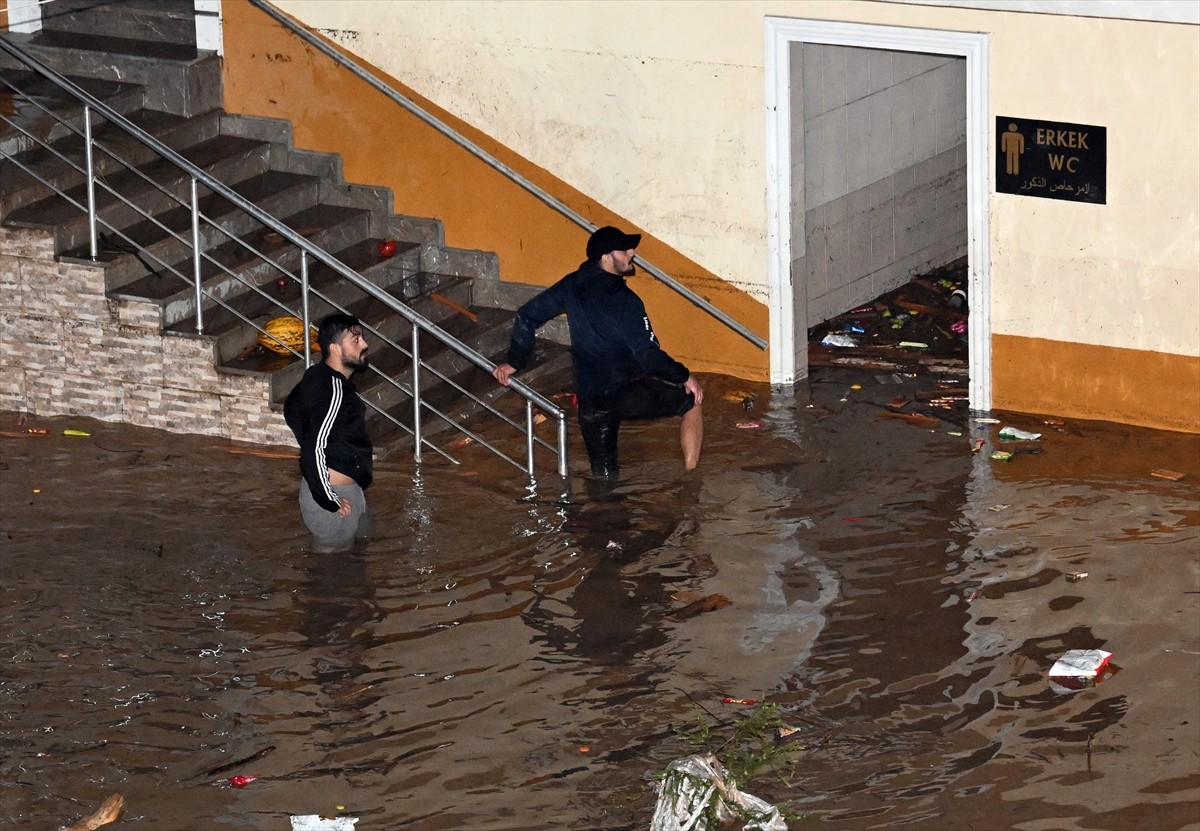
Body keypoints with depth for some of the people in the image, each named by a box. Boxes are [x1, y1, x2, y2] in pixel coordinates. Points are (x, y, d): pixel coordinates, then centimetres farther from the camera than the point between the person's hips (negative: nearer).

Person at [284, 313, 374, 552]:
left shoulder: (317, 376, 5)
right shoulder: (334, 389, -26)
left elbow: (292, 410, 24)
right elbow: (314, 449, -32)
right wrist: (329, 500, -23)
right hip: (335, 495, -10)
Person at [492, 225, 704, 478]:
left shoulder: (572, 286, 1)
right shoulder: (624, 301, -19)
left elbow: (526, 316, 5)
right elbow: (648, 355, -20)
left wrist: (515, 361, 16)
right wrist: (684, 376, -7)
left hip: (589, 400, 6)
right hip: (628, 392, -6)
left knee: (604, 476, 14)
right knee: (692, 400, 14)